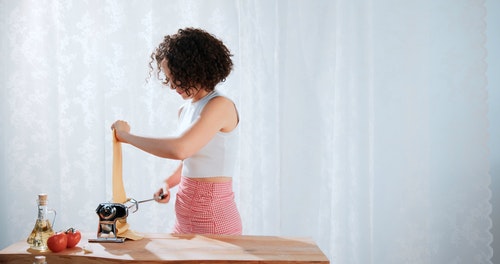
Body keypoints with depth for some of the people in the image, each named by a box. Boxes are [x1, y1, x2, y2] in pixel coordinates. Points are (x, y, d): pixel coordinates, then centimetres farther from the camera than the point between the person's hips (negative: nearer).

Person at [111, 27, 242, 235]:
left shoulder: (221, 105, -16)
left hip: (214, 218, -8)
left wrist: (127, 136, -17)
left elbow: (180, 149, -28)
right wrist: (168, 183, 5)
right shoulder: (185, 110, 10)